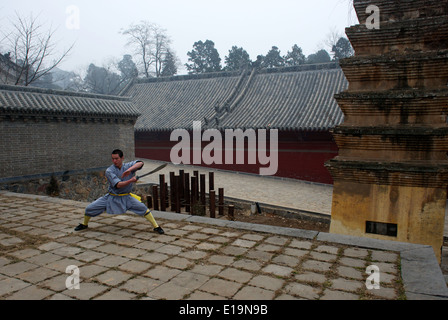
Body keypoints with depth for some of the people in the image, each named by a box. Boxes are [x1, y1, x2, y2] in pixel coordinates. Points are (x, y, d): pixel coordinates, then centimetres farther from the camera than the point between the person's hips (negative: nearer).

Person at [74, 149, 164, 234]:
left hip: (126, 197, 0)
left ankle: (156, 227, -6)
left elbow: (140, 163, -28)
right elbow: (118, 185, -26)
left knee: (143, 208, -18)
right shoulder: (109, 171, -14)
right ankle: (84, 224, 32)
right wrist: (131, 180, -39)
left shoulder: (128, 166, -9)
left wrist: (129, 169, -42)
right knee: (89, 208, 1)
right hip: (112, 197, 0)